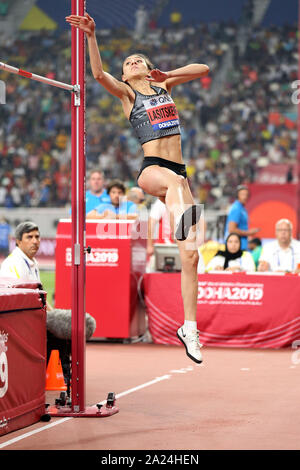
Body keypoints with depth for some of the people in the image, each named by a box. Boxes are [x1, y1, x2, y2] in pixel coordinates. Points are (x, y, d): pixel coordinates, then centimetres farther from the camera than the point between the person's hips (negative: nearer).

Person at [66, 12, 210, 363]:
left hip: (177, 173, 4)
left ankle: (189, 328, 1)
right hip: (151, 169, -4)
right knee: (176, 180, -43)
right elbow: (98, 73, -9)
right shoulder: (127, 93, 8)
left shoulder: (164, 85, 19)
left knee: (190, 256, -3)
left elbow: (203, 69, 20)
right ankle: (184, 235, -63)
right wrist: (91, 35, -21)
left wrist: (168, 74, 10)